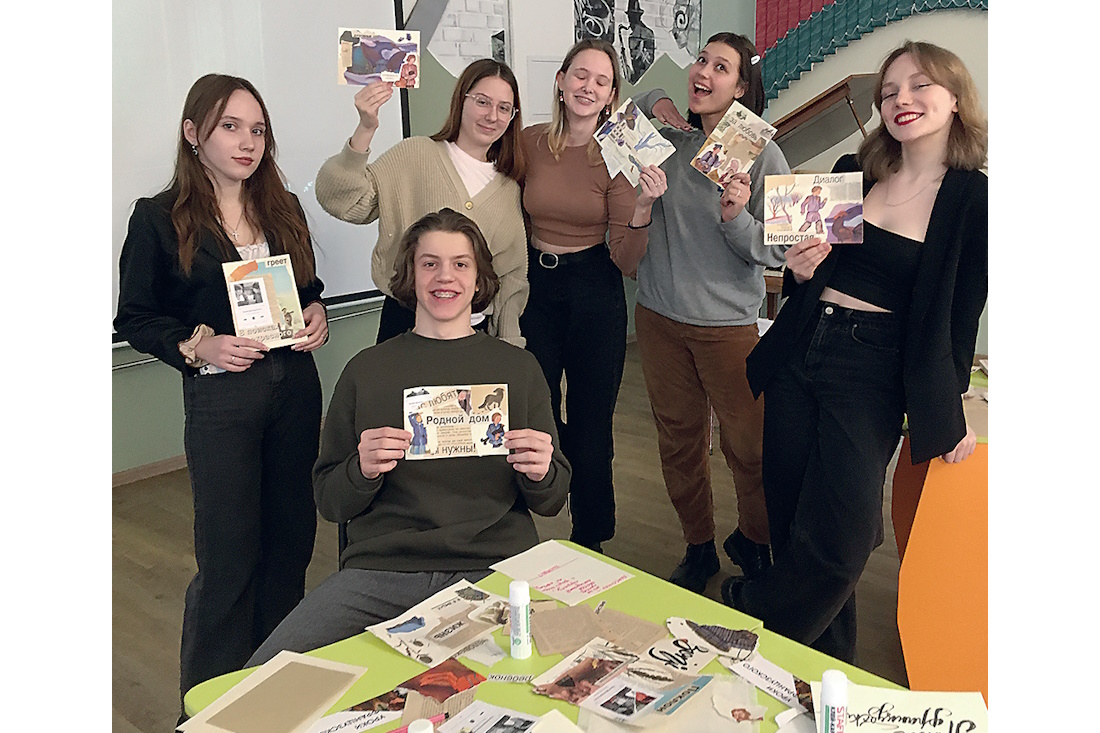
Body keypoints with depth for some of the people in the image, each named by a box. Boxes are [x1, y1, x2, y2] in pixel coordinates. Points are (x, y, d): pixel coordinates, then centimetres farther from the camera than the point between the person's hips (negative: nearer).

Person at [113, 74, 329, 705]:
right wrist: (198, 346, -16)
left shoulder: (284, 209, 9)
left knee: (293, 535, 12)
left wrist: (316, 315, -2)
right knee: (230, 555, 1)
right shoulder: (159, 219, -4)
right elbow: (135, 319, -1)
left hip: (295, 384, 5)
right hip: (219, 397, -5)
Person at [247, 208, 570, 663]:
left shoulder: (517, 368, 12)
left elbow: (551, 502, 14)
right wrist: (362, 471, -11)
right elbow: (329, 502, 11)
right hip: (378, 571, 1)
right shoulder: (366, 370, 11)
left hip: (493, 571, 0)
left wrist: (541, 473, -9)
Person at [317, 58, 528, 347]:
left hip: (477, 331, 4)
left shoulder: (509, 187, 11)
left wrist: (509, 342, 10)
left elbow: (513, 273, 14)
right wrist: (365, 130, -26)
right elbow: (343, 202, -14)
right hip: (406, 324, -3)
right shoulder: (416, 154, -2)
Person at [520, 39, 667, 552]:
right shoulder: (529, 143, -3)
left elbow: (625, 263, -12)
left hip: (594, 291, -2)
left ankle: (590, 544, 28)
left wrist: (643, 206, -27)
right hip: (534, 285, 2)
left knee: (590, 428, 6)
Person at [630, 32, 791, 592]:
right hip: (660, 315, 4)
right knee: (678, 441, 12)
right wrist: (658, 105, 7)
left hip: (728, 323, -3)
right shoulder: (668, 136, 5)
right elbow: (637, 101, 28)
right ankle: (698, 549, 32)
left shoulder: (761, 155, -6)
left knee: (749, 444, -2)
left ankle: (752, 540, 28)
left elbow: (775, 252, -6)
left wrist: (737, 217, -24)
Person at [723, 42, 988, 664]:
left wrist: (949, 409, 4)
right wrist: (800, 270, -5)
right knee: (793, 521, 9)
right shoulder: (853, 172, 9)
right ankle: (827, 651, 30)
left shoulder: (974, 200, -2)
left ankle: (746, 613, 17)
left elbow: (959, 316, 2)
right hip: (798, 355, 4)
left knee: (836, 539, -9)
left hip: (875, 372, -4)